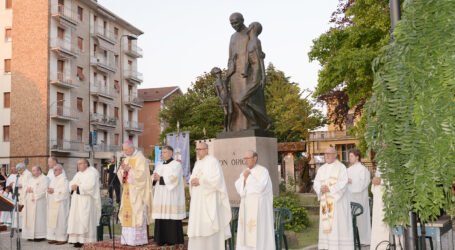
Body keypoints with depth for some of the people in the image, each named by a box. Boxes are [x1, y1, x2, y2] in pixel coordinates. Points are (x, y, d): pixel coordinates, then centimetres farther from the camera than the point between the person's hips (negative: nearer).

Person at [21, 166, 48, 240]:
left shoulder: (43, 179, -5)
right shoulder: (31, 179, 20)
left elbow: (43, 189, -16)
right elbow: (25, 187, 16)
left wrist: (33, 190, -13)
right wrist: (27, 189, -6)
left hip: (38, 203, -8)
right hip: (29, 202, 8)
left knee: (38, 218, -8)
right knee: (30, 218, 5)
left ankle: (40, 235, -4)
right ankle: (31, 235, 10)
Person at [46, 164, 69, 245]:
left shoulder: (63, 179, -8)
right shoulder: (53, 179, 17)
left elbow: (65, 190, -17)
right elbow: (51, 188, 22)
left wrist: (54, 190, -16)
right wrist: (49, 190, -1)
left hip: (60, 203, -8)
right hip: (52, 203, 8)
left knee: (60, 220, -7)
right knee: (52, 220, 6)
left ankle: (62, 238, -3)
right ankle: (54, 237, 10)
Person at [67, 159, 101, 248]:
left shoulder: (92, 173, -5)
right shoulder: (78, 174, 20)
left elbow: (90, 186, -17)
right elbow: (71, 183, 13)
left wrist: (78, 187, -16)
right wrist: (72, 186, -9)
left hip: (86, 201, -8)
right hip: (77, 201, 8)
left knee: (85, 220, -9)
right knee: (76, 219, 3)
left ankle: (86, 241, -8)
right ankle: (78, 240, 4)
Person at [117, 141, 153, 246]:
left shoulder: (140, 158, -9)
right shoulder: (127, 159, 15)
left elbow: (141, 174, -18)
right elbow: (120, 175, 12)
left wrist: (129, 170, -19)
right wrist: (123, 170, -9)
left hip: (137, 191, -8)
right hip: (128, 190, 8)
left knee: (137, 213, -8)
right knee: (127, 213, 4)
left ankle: (139, 239, -5)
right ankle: (128, 239, 8)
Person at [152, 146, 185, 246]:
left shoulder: (176, 165, -4)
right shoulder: (159, 165, 18)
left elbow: (173, 179, -16)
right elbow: (154, 178, 13)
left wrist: (160, 178, -13)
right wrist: (154, 178, -9)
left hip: (171, 197, -6)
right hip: (160, 197, 6)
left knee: (171, 217, -7)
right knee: (161, 218, 3)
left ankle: (173, 239, 0)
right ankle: (162, 239, 8)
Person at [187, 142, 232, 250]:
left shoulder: (213, 161, -10)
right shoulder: (198, 163, 16)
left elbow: (217, 179, -19)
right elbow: (193, 178, 18)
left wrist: (200, 181, -19)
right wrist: (193, 181, -6)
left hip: (209, 198, -8)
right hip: (198, 199, 8)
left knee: (210, 225, -7)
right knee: (198, 224, 7)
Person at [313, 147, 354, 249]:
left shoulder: (341, 167, -2)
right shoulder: (321, 169, 15)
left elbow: (343, 183, -12)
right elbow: (316, 183, 8)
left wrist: (329, 189, -19)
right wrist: (321, 188, -13)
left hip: (338, 200, -5)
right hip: (325, 201, 5)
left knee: (338, 224, -7)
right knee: (326, 223, 3)